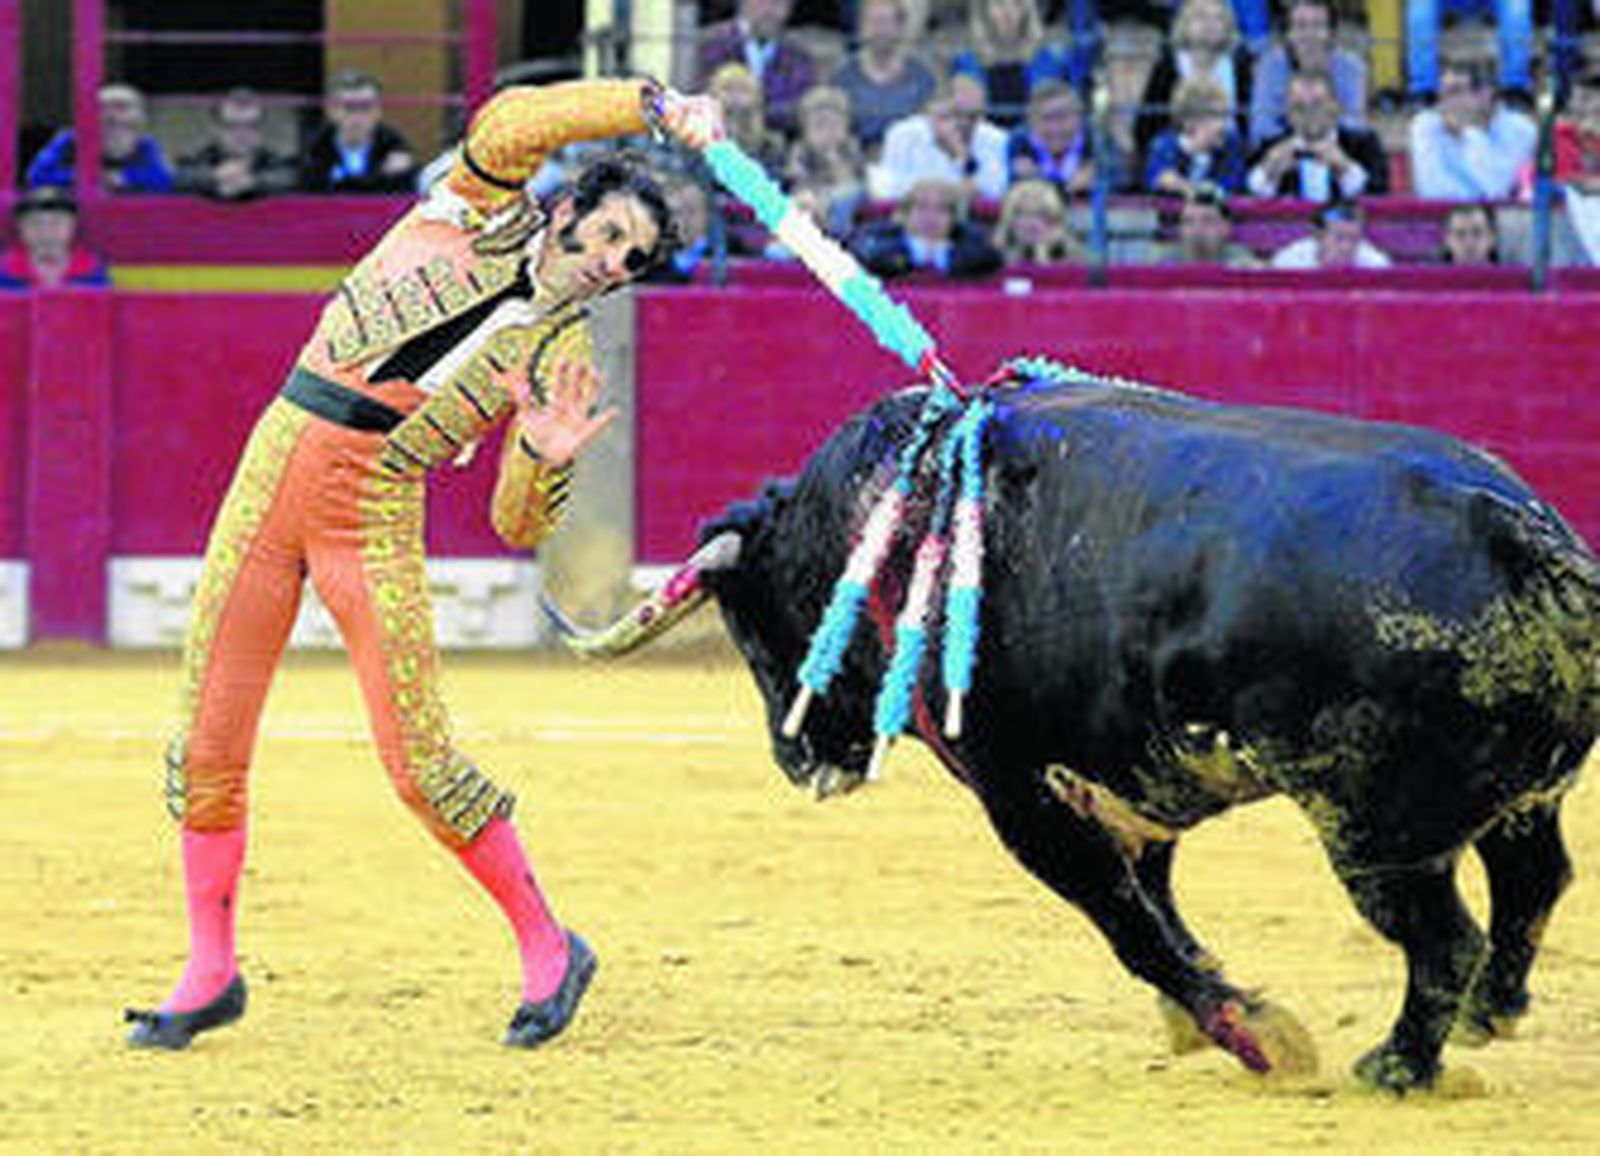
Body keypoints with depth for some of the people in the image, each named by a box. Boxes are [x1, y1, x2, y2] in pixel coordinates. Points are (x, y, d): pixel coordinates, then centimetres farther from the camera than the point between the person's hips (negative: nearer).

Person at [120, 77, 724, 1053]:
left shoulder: (564, 358, 3)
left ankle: (549, 949, 9)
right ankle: (210, 974, 18)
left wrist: (546, 458, -19)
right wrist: (657, 109, -18)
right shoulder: (483, 211, 7)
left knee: (420, 764, -10)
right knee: (207, 744, 3)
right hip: (274, 468, 2)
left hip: (375, 515, -2)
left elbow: (519, 528, 1)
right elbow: (512, 126, -14)